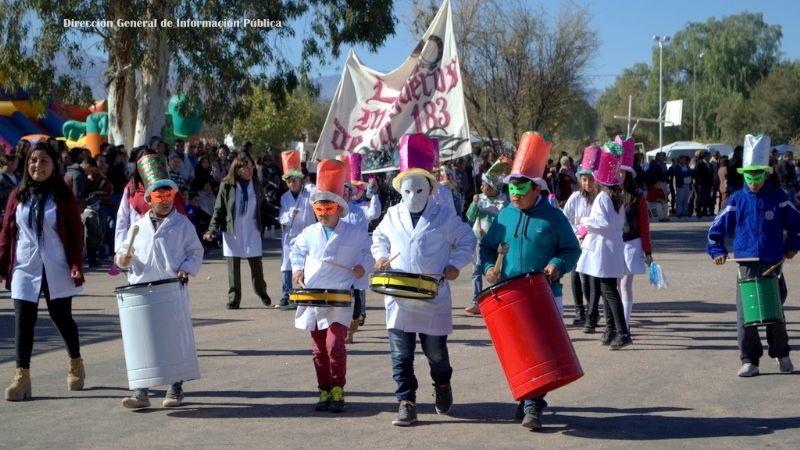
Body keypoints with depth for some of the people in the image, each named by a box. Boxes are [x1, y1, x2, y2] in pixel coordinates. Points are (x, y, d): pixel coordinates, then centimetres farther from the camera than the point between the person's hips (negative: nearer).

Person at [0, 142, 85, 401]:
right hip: (24, 268, 2)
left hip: (56, 270, -2)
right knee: (23, 321, -5)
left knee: (62, 318, 7)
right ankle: (22, 377, -3)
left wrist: (76, 266, -11)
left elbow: (76, 234, -2)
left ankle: (76, 365, 31)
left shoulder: (63, 196, -1)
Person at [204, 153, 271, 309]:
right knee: (233, 265, 0)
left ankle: (261, 292, 26)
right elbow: (219, 209, 0)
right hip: (232, 231, -2)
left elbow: (263, 207, 14)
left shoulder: (256, 185, 4)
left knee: (256, 263, 4)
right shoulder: (227, 185, -3)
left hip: (252, 231, 2)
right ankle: (233, 298, 8)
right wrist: (212, 230, -8)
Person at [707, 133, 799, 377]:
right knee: (745, 315, -4)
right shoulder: (737, 200, 1)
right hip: (747, 265, 1)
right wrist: (717, 251, -3)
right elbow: (718, 227, 7)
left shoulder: (778, 197, 0)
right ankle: (749, 360, 5)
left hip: (773, 264, 0)